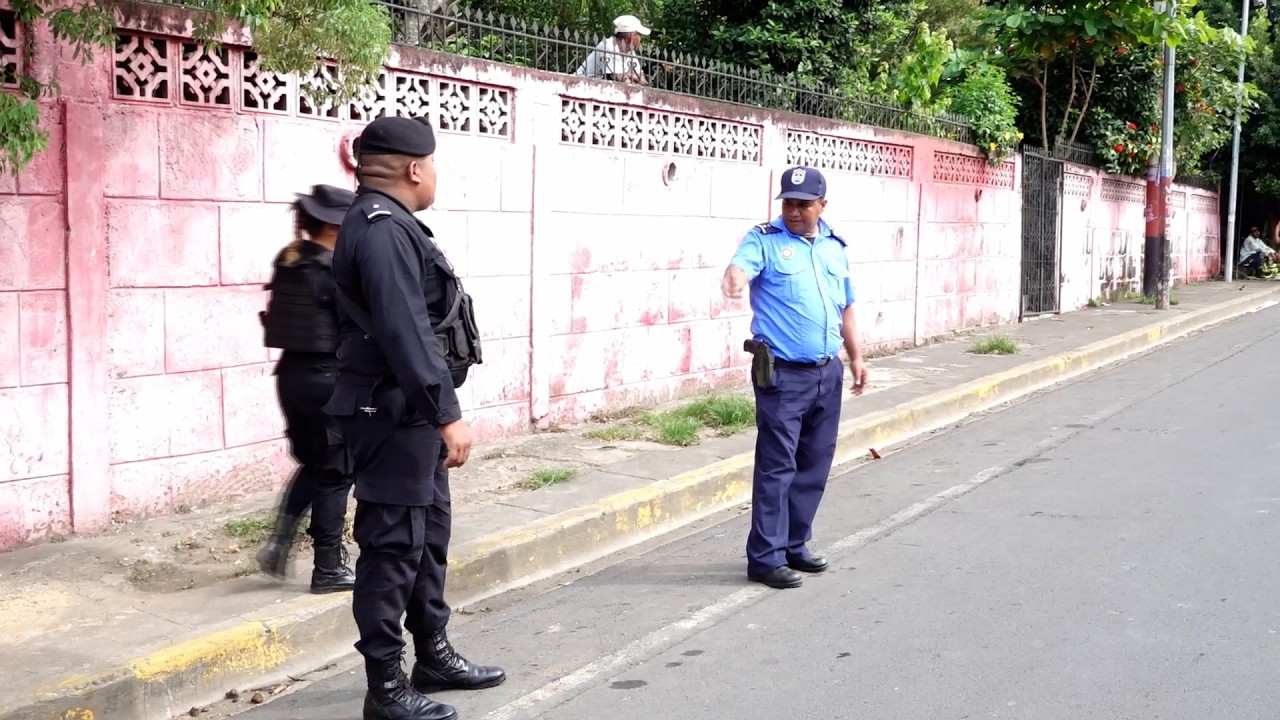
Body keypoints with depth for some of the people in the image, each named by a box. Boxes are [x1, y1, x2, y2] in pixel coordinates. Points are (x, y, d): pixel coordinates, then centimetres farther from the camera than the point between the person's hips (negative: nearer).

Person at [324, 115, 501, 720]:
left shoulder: (387, 224, 15)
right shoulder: (382, 230, -18)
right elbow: (405, 334, -26)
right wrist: (447, 414, -26)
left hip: (411, 414, 11)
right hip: (393, 414, -11)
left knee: (430, 534, 18)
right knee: (395, 544, -4)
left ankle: (433, 657, 31)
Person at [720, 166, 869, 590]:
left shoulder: (835, 247, 13)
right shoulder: (764, 240, -5)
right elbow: (740, 265, -27)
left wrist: (856, 356, 21)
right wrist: (734, 279, -50)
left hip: (828, 374, 6)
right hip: (782, 375, -6)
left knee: (814, 467, 12)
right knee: (777, 467, -6)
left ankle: (794, 546, 25)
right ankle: (766, 558, 1)